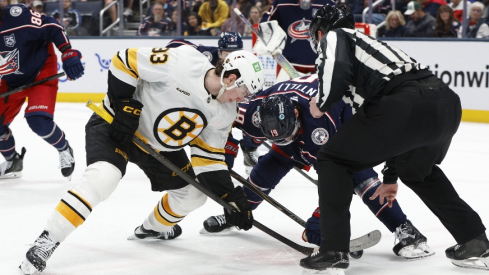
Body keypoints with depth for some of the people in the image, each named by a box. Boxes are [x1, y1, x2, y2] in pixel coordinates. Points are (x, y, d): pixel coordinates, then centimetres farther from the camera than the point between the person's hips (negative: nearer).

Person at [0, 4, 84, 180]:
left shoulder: (15, 16, -30)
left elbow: (52, 28, -22)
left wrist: (69, 54, -26)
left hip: (41, 71, -6)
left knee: (38, 121, -23)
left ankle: (64, 150, 8)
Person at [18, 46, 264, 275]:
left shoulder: (224, 113, -6)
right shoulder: (182, 62, -29)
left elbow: (209, 158, 0)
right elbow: (125, 61, -23)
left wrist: (231, 196, -8)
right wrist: (125, 105, -24)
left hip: (159, 146, 8)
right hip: (114, 124, -8)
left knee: (193, 194, 10)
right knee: (104, 176, -32)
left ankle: (153, 228, 40)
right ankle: (47, 241, -27)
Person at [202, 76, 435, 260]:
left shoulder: (319, 124, -46)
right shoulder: (259, 108, -31)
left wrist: (319, 218, -39)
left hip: (346, 119, -6)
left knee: (359, 175, -26)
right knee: (270, 165, 0)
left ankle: (405, 231, -27)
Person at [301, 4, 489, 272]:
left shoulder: (334, 37, 17)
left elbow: (337, 72, -9)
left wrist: (321, 103, 12)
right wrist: (390, 177, 51)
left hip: (406, 106, -8)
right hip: (448, 102, 8)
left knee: (332, 159, 12)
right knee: (417, 169, 36)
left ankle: (334, 250, 5)